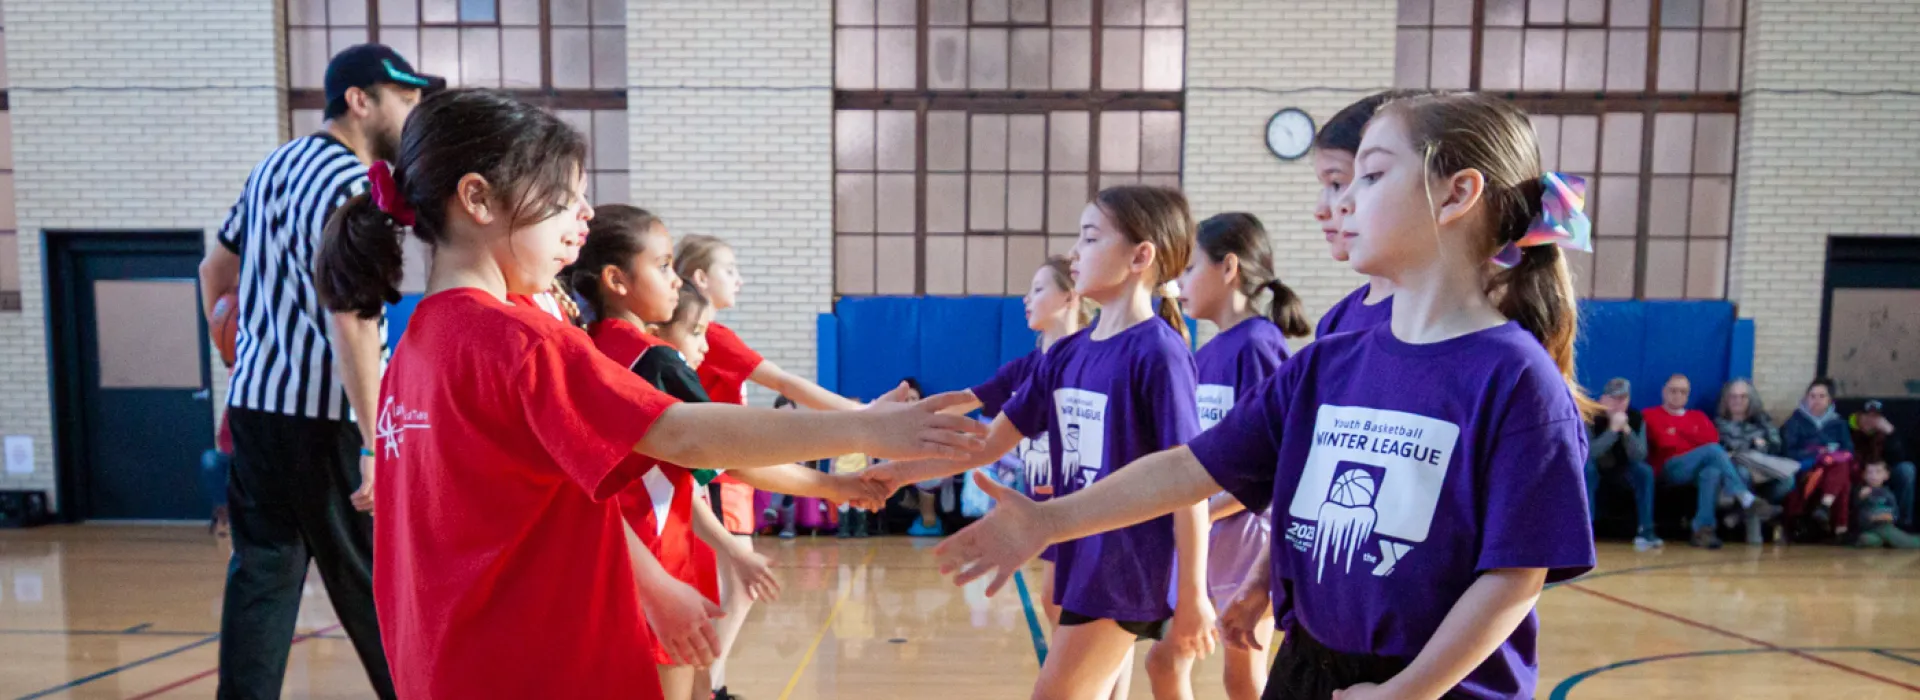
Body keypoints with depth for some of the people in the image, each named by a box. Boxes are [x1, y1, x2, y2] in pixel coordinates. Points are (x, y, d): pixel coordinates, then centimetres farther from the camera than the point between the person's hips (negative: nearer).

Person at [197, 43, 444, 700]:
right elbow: (351, 321, -22)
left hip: (255, 401, 8)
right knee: (374, 584, 2)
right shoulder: (353, 184, -14)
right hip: (325, 417, -8)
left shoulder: (274, 167, 14)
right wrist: (375, 444, -24)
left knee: (262, 572, 12)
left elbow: (215, 270, 23)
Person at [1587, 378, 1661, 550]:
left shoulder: (1636, 417, -12)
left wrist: (1626, 429, -34)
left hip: (1621, 469, 3)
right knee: (1587, 469, -35)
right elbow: (1589, 452, -34)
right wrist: (1613, 429, -39)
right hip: (1597, 467, -3)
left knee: (1645, 470, -24)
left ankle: (1645, 531, -20)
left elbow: (1640, 456, -22)